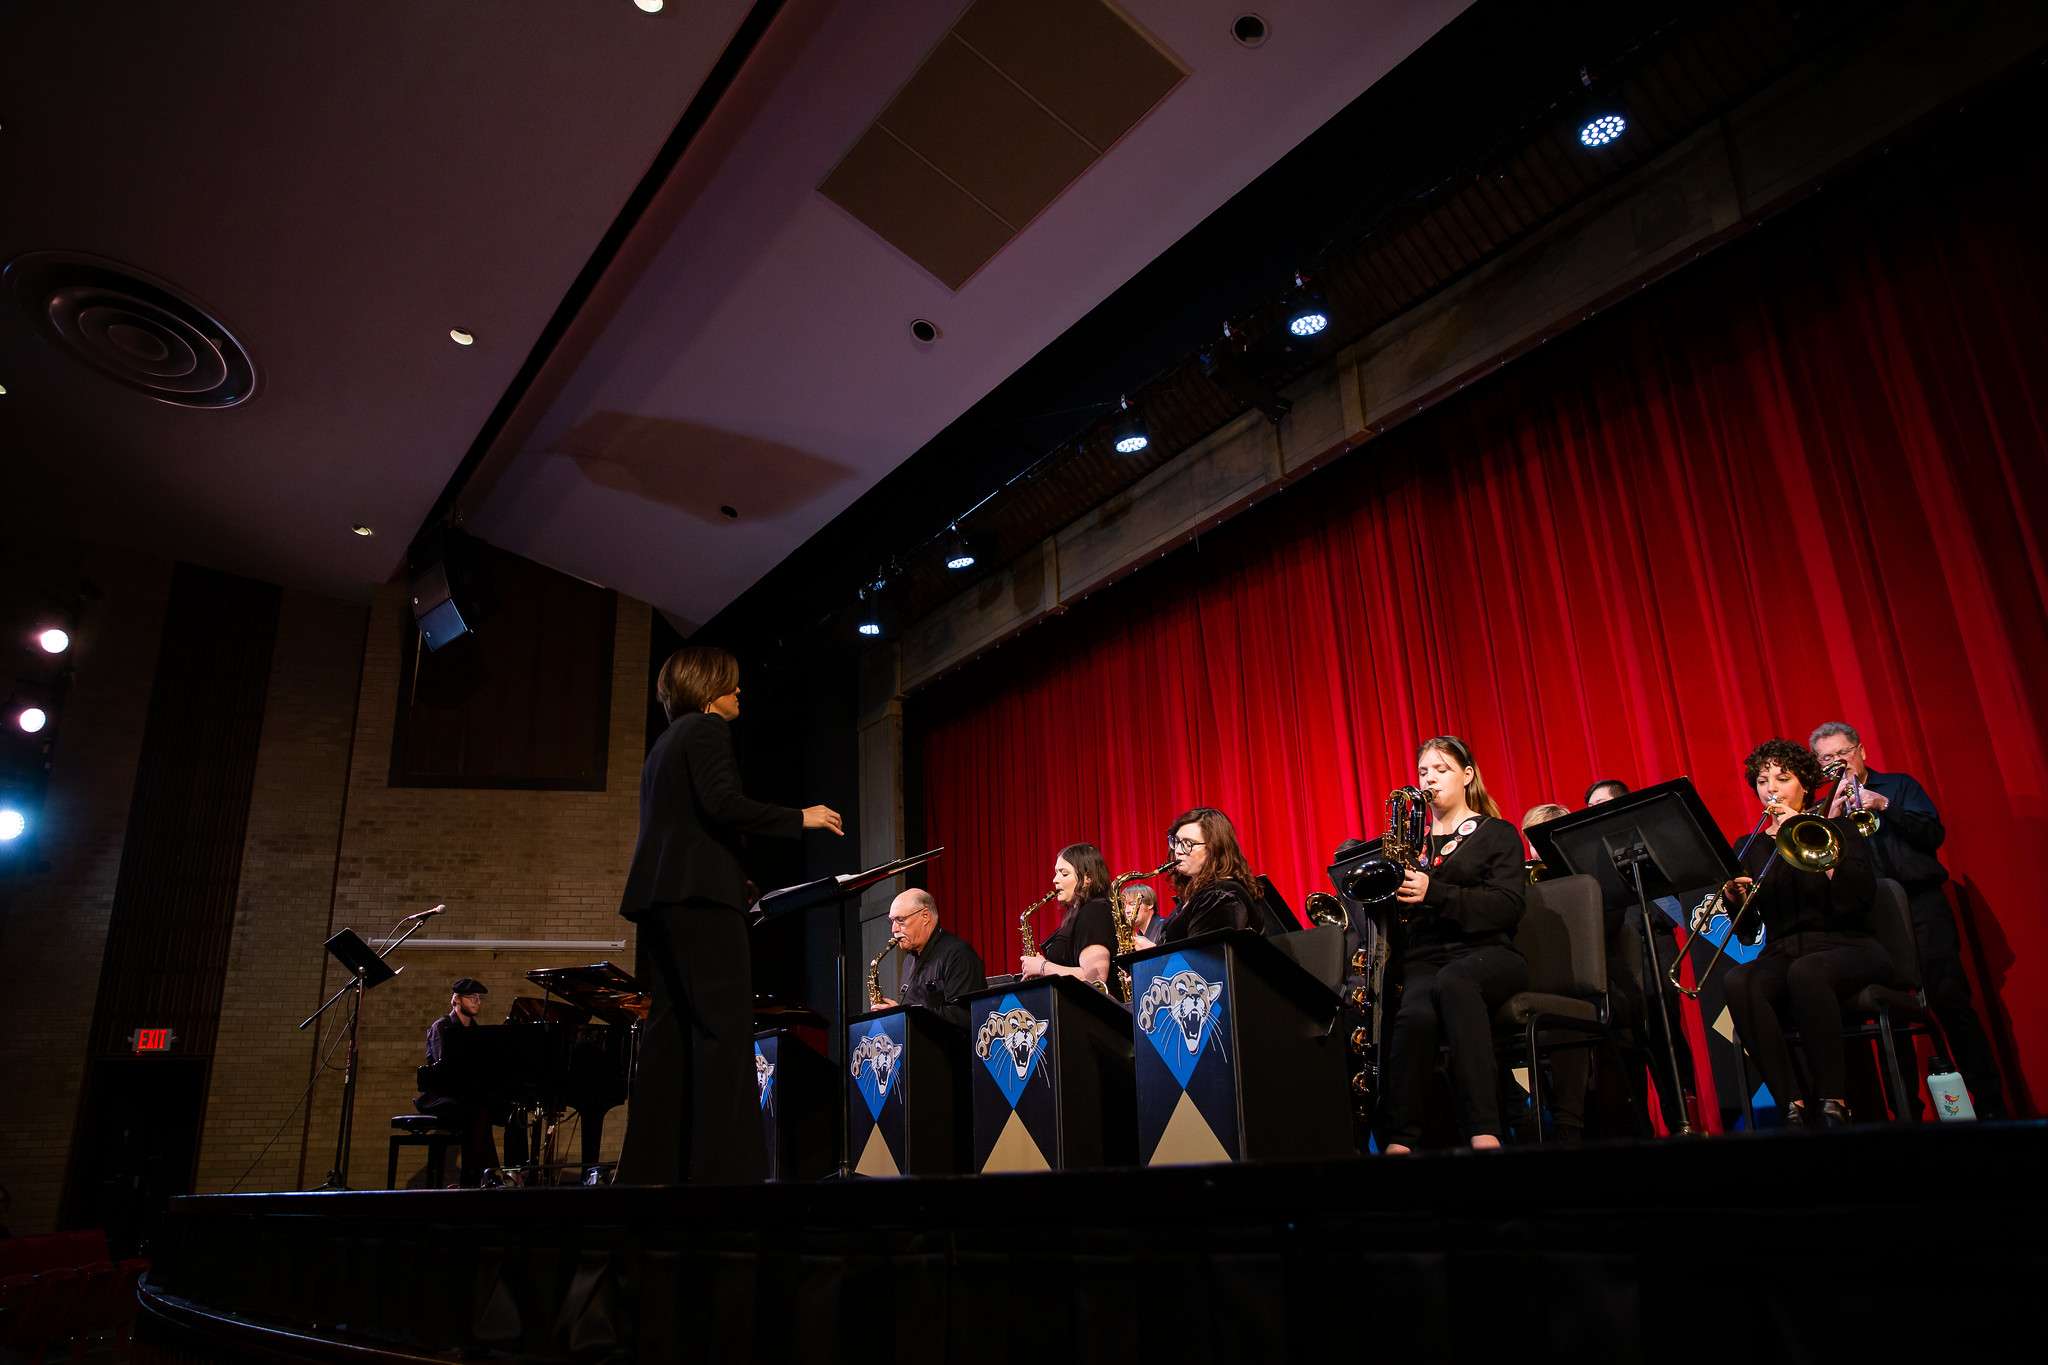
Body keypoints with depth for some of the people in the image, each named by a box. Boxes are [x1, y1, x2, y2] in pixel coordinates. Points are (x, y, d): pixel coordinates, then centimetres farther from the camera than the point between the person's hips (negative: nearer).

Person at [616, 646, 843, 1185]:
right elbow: (722, 805, -18)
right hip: (699, 893, -9)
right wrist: (800, 818, -9)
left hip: (660, 893, 10)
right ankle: (722, 1165, -16)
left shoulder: (666, 742, 24)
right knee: (726, 1027, -11)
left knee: (669, 1034, 6)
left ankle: (652, 1166, 5)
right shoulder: (708, 728, -3)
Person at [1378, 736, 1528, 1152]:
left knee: (1452, 982, -41)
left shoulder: (1497, 834, 13)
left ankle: (1484, 1133, -46)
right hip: (1424, 959, 2)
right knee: (1416, 1014, -36)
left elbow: (1507, 907, -4)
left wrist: (1433, 893, -16)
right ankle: (1397, 1141, -35)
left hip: (1486, 953, -2)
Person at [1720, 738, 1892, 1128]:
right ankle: (1795, 1104, -29)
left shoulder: (1835, 829, 7)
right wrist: (1735, 898, -13)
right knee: (1738, 981, -33)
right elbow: (1747, 932, 10)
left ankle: (1832, 1104, -28)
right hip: (1782, 954, 3)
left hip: (1847, 948, -2)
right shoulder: (1749, 847, 14)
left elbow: (1862, 899, -13)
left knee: (1804, 972, -38)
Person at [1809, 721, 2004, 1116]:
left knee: (1951, 1001, -7)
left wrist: (1884, 807, -15)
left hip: (1920, 904, -2)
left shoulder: (1900, 786, 11)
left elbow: (1935, 834, -4)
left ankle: (1990, 1102, 1)